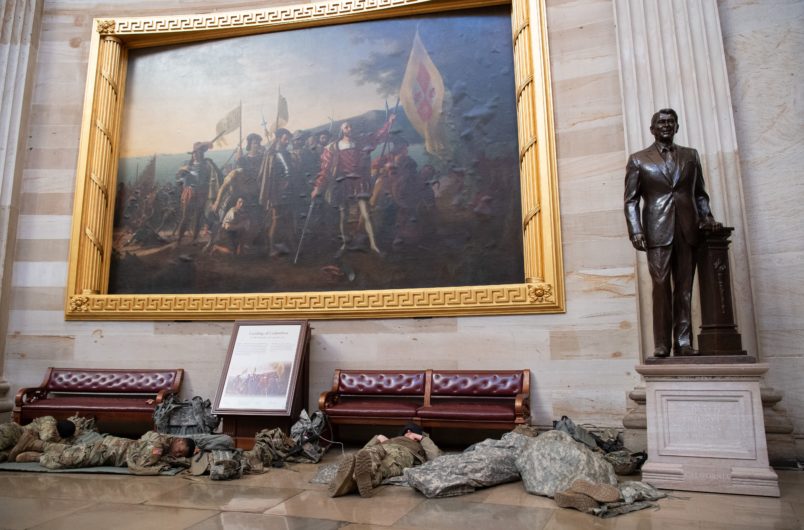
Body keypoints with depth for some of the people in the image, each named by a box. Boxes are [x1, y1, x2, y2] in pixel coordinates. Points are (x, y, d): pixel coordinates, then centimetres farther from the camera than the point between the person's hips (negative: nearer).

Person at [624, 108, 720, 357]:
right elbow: (631, 200, 2)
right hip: (658, 232, -3)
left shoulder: (690, 155, 17)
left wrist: (706, 216, 0)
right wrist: (635, 231, -9)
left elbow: (700, 193, 18)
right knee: (661, 288, -4)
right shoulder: (638, 159, 8)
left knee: (684, 289, 3)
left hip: (687, 231, 3)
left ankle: (683, 343, 7)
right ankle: (661, 344, 1)